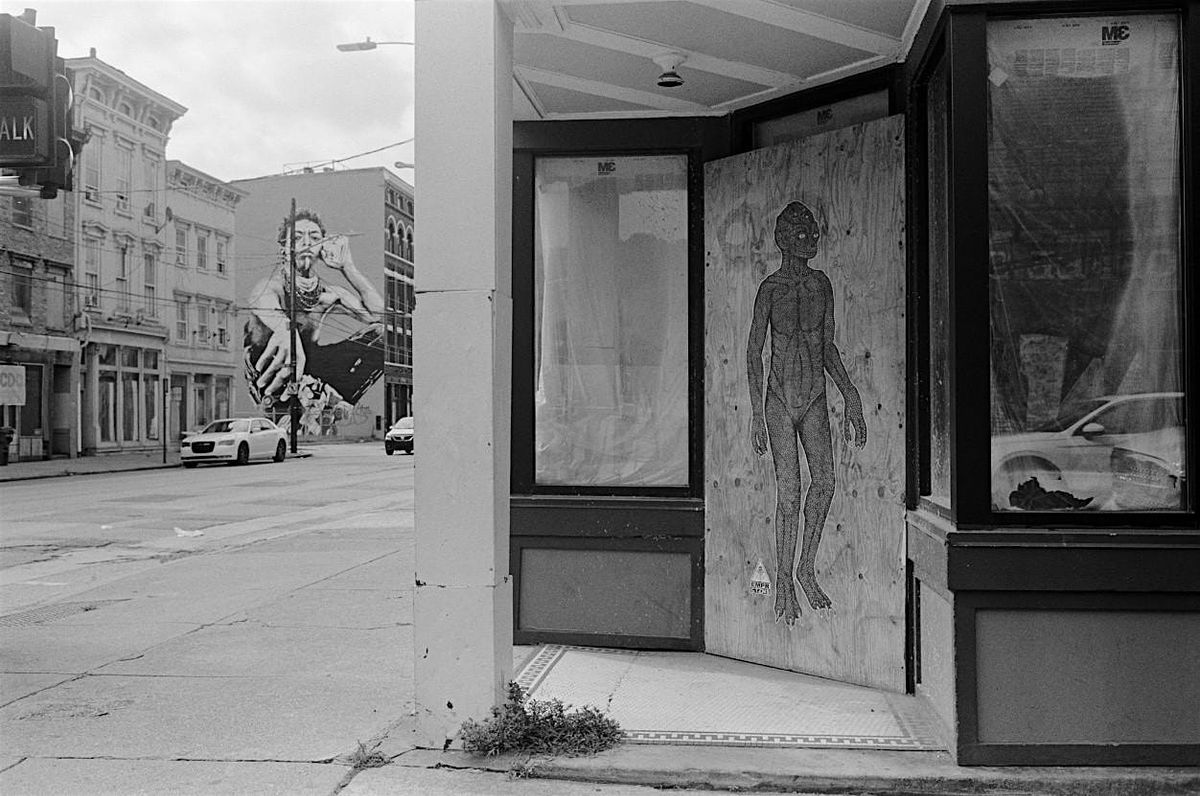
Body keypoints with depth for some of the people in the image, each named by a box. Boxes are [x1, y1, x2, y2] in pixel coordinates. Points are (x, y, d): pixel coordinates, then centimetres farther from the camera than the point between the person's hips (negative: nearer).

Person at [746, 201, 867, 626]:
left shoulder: (822, 284, 6)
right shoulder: (770, 288, -9)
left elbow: (828, 348, 13)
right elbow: (753, 352, -6)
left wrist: (851, 398, 8)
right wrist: (757, 412, -11)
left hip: (816, 400, 5)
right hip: (780, 401, -5)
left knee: (824, 482, 1)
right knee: (788, 493, -5)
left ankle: (806, 570, 20)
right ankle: (783, 584, 9)